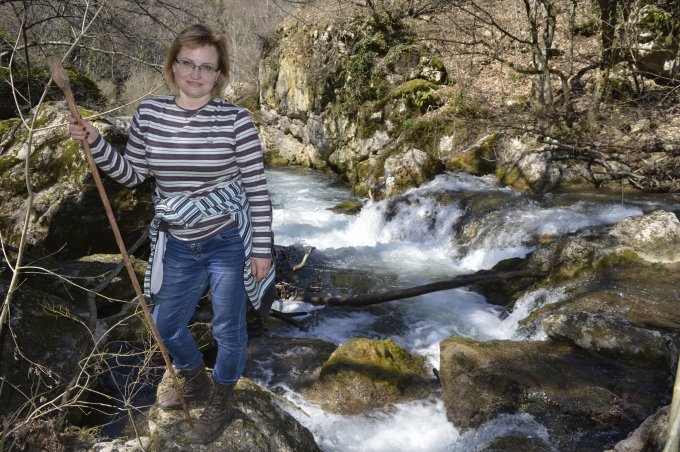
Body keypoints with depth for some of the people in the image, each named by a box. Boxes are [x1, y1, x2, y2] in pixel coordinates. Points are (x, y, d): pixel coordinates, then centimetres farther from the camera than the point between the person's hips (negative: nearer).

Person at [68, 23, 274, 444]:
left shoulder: (236, 120, -13)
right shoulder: (149, 114, -1)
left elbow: (257, 189, -9)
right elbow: (132, 175, 8)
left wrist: (261, 249, -8)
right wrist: (95, 142, -6)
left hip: (229, 242, -4)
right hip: (178, 246, 5)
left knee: (228, 329, 7)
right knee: (166, 326, 19)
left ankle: (221, 403, 34)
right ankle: (196, 381, 49)